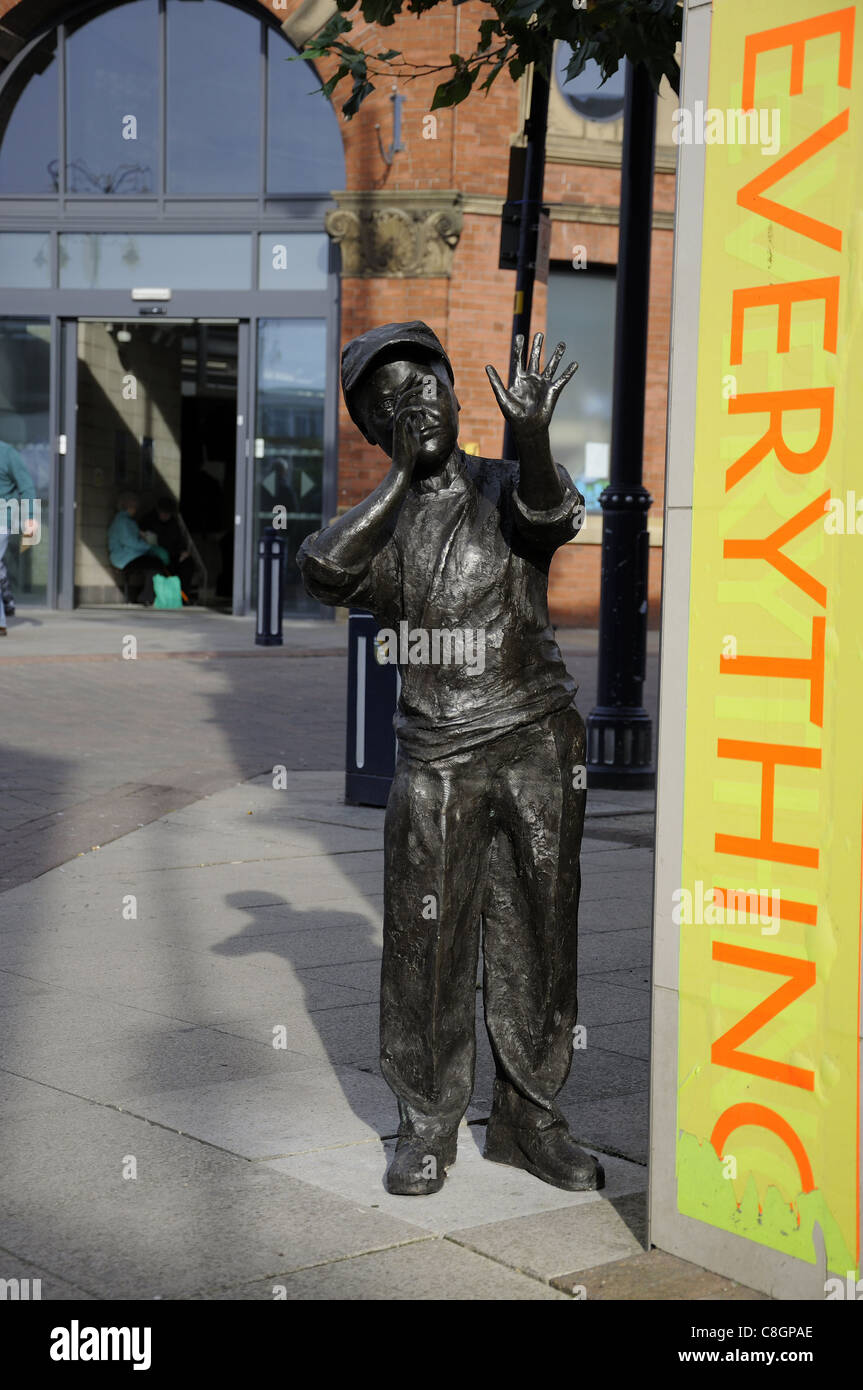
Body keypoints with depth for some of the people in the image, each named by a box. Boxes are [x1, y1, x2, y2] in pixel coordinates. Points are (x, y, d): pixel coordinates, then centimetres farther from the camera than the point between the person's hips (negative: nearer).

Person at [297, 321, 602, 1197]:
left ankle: (528, 1119, 19)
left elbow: (552, 518, -24)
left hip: (538, 744, -1)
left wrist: (531, 438, -44)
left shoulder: (507, 489, 1)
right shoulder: (378, 524, 7)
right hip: (435, 760, 1)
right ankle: (428, 1125, 17)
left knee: (537, 937, 6)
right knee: (426, 944, 2)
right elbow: (324, 574, -15)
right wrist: (401, 475, -13)